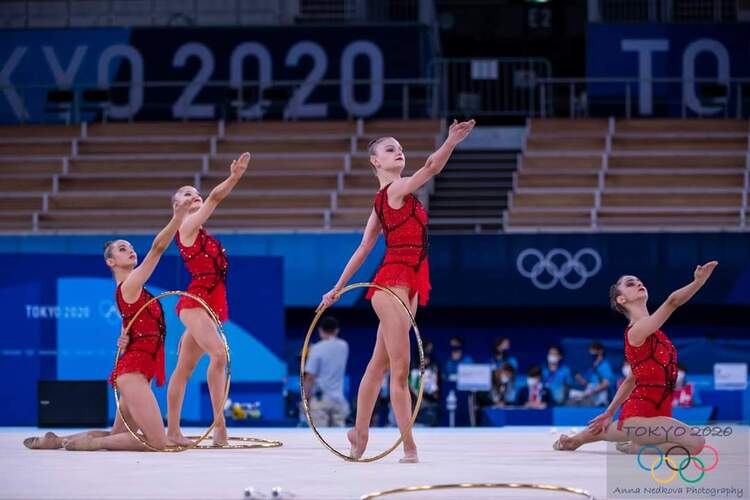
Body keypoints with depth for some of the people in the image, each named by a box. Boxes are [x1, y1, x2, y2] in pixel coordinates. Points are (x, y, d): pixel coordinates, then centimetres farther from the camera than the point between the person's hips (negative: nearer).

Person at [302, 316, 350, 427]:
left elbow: (310, 378, -10)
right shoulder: (344, 347, 7)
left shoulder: (317, 349, -8)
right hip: (338, 399, 4)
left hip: (320, 398, -4)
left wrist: (306, 400, -2)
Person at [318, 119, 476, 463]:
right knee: (400, 369, -9)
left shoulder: (384, 201, 16)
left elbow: (363, 250, 18)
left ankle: (360, 431, 26)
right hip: (394, 283, -10)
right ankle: (409, 446, -11)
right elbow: (430, 168, -27)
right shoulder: (396, 190, -9)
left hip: (406, 285, 10)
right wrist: (450, 143, -38)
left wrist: (338, 288, 19)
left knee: (380, 364, 17)